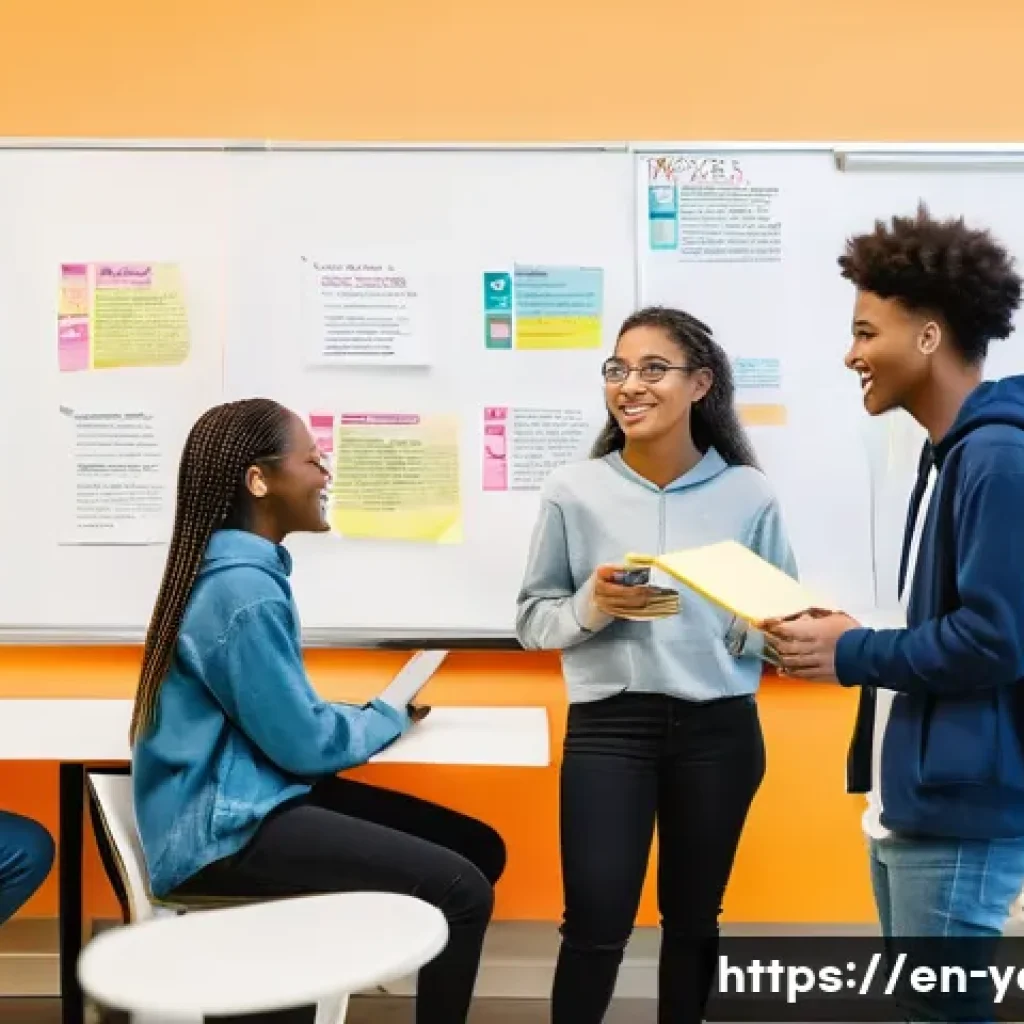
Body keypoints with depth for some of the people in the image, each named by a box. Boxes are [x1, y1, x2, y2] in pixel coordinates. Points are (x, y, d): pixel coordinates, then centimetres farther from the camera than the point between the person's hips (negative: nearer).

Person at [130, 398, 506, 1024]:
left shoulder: (238, 569, 9)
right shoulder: (243, 589, -21)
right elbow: (303, 744, -19)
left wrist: (376, 713, 4)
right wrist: (391, 718, -1)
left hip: (245, 804, 10)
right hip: (228, 831, -10)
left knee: (479, 848, 5)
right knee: (462, 891, -19)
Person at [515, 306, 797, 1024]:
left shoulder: (749, 495, -1)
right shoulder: (574, 490, -3)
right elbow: (532, 619, 2)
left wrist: (742, 627, -15)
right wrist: (590, 606, -17)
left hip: (719, 730, 2)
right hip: (607, 727, -1)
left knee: (693, 918, 17)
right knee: (595, 925, -2)